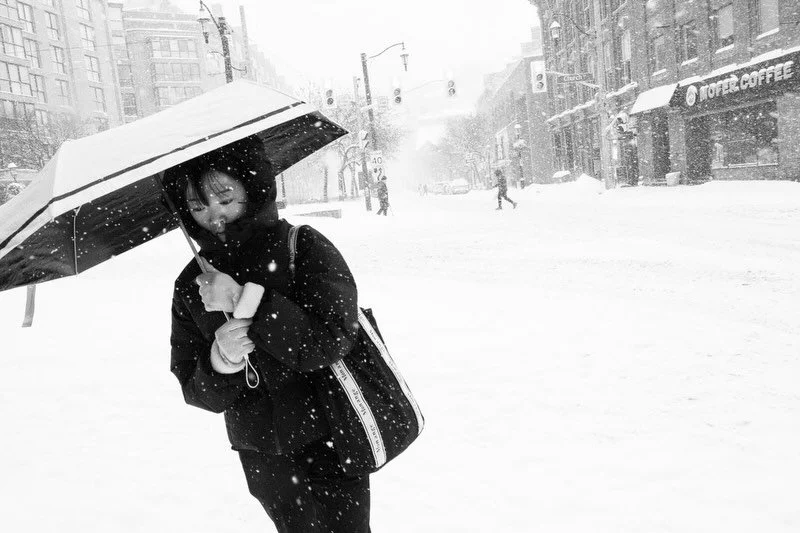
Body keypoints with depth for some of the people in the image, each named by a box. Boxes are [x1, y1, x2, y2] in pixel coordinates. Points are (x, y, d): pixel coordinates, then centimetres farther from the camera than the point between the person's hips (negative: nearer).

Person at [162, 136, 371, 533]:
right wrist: (219, 364, -21)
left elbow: (334, 340, -23)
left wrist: (246, 303, -26)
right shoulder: (191, 284, 0)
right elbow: (193, 389, 1)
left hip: (329, 442, -4)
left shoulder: (303, 247, -12)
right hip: (263, 460, 4)